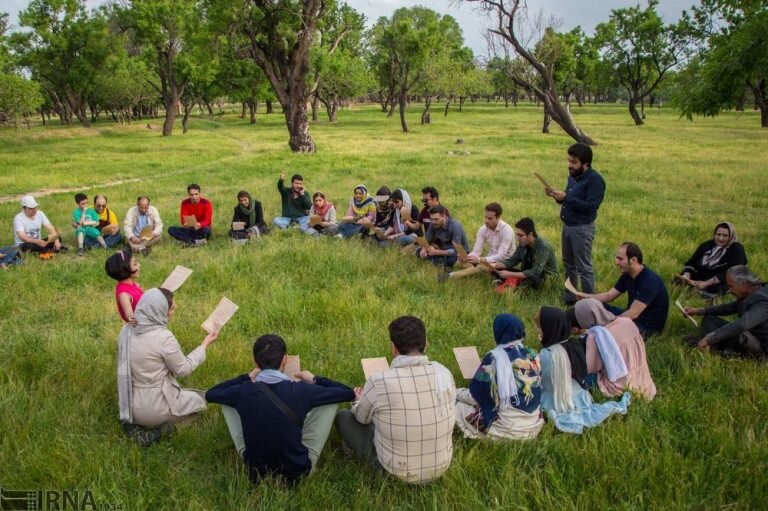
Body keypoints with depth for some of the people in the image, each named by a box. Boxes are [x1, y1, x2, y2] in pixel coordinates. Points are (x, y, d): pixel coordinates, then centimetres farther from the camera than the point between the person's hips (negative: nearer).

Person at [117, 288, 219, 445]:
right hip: (150, 408, -6)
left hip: (129, 403, 6)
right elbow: (183, 369, -11)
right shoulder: (163, 337, -25)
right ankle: (161, 428, 0)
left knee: (177, 390, 32)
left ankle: (135, 421, 12)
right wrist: (205, 344, -1)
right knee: (199, 399, 18)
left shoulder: (127, 329, -5)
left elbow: (125, 365, 10)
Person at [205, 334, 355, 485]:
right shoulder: (301, 391, -20)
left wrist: (247, 378, 16)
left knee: (227, 403, 11)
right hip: (297, 470, -2)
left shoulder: (243, 391, -15)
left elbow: (210, 394, 9)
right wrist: (314, 380, 9)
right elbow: (348, 393, -6)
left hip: (255, 471, 2)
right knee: (331, 401, 7)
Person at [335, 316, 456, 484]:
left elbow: (362, 418, -2)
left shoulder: (379, 381, -24)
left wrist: (360, 401, 23)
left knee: (343, 416, 12)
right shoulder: (444, 373, -14)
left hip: (397, 471, -4)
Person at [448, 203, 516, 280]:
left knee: (482, 267, -36)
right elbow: (476, 252, -8)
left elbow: (501, 256, -27)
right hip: (490, 259, 6)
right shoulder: (483, 229, -5)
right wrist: (466, 257, -32)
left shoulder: (507, 230, -22)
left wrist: (479, 259, -39)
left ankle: (452, 276, -32)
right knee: (462, 260, -15)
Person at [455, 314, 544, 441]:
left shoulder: (494, 357, -15)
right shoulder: (533, 355, 0)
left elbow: (475, 396, -9)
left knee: (458, 406, 10)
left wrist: (454, 393, 10)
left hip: (508, 429, -6)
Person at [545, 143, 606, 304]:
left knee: (584, 268, -1)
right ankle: (569, 298, 31)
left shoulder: (595, 180, -17)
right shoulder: (573, 176, 8)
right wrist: (557, 196, -3)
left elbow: (590, 206, -24)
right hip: (567, 226, 9)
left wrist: (566, 197, -26)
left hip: (582, 229, -9)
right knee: (569, 265, 18)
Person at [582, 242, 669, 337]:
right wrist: (586, 296, -6)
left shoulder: (649, 281, -25)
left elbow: (633, 314, -30)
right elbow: (609, 296, 11)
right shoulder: (628, 275, 3)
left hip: (648, 327, -9)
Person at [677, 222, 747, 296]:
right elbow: (692, 261, 5)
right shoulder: (706, 245, 11)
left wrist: (706, 284, -31)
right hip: (699, 278, 4)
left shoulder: (737, 250, -5)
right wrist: (687, 275, -19)